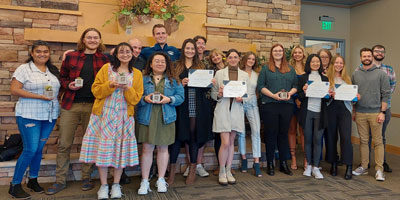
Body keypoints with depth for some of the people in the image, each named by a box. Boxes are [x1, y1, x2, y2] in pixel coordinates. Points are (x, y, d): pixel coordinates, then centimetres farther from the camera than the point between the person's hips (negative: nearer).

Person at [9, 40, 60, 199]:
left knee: (39, 148, 11)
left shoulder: (53, 70, 14)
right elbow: (14, 90, -11)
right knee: (30, 149, -8)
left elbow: (59, 88, 21)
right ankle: (15, 185, 8)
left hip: (50, 115, 5)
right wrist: (39, 96, -17)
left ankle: (33, 180, 27)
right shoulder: (24, 69, -4)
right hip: (29, 115, -5)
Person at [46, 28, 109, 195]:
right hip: (70, 105, 1)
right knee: (64, 144, 4)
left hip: (93, 106, 0)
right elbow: (62, 77, 14)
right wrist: (68, 85, -6)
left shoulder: (104, 59, 5)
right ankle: (60, 181, 18)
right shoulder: (71, 57, 6)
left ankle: (86, 178, 23)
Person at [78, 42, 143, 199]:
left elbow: (136, 98, 2)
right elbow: (96, 90, 0)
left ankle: (116, 185, 17)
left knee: (120, 149, 2)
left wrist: (128, 89, -15)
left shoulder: (137, 74, 8)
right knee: (103, 148, 0)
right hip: (104, 114, -1)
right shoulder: (106, 68, 5)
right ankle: (103, 186, 13)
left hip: (123, 116, 1)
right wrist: (110, 85, -16)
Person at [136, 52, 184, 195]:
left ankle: (161, 180, 22)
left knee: (163, 148, 9)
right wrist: (145, 99, -16)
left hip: (166, 118, 1)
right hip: (147, 118, -1)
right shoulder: (143, 79, 7)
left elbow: (180, 96, 3)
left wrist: (169, 99, -13)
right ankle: (144, 182, 11)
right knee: (147, 149, -1)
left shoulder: (173, 80, 10)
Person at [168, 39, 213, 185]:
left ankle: (192, 169, 16)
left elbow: (205, 89, 12)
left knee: (194, 136, 5)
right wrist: (181, 83, -16)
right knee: (178, 135, -2)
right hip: (181, 106, -1)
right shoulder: (176, 66, 10)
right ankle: (172, 169, 10)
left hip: (197, 106, 1)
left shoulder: (201, 67, 15)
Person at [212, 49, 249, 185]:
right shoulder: (219, 73, 4)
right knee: (225, 143, -7)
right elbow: (213, 93, 5)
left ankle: (228, 171, 20)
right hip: (222, 110, -3)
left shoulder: (244, 75, 10)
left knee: (231, 142, 9)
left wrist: (241, 99, -10)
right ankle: (222, 172, 9)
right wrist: (219, 94, -16)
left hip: (237, 110, 3)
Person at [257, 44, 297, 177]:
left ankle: (283, 163, 17)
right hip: (269, 105, -3)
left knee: (283, 134, 8)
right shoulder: (265, 69, 7)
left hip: (287, 105, 3)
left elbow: (295, 86, 13)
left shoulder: (291, 70, 17)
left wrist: (290, 93, -8)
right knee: (271, 134, 1)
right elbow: (260, 87, -2)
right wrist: (273, 95, -14)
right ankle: (270, 164, 11)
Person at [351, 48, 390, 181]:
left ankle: (379, 169, 6)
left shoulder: (381, 74, 1)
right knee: (363, 141, 9)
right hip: (360, 113, 3)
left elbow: (386, 94, -1)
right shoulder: (355, 74, 10)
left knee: (378, 142, -1)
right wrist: (353, 111, 9)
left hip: (375, 113, -3)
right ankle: (364, 167, 18)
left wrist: (382, 112, -8)